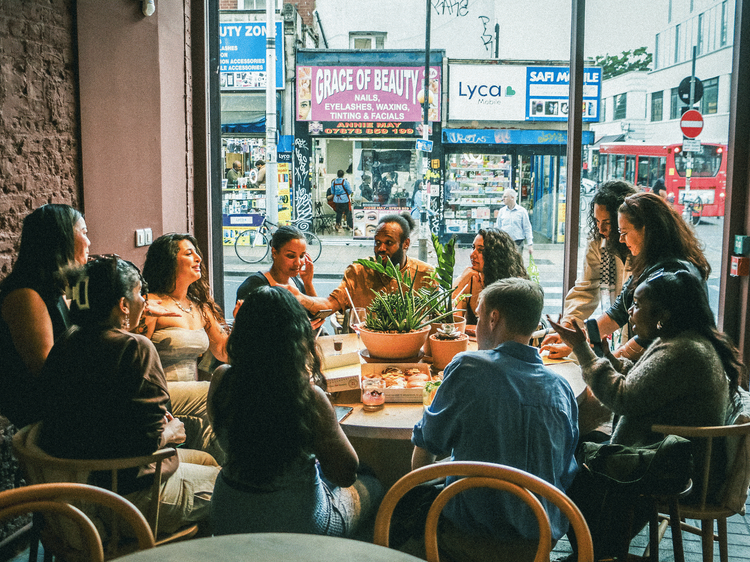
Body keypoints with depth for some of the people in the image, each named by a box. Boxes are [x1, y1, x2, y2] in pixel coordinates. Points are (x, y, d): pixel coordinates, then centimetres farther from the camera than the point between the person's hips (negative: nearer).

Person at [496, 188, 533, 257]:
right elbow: (498, 228, 15)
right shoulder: (502, 211, 9)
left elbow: (527, 229, 3)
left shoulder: (522, 211, 2)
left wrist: (530, 245, -2)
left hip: (517, 244, -2)